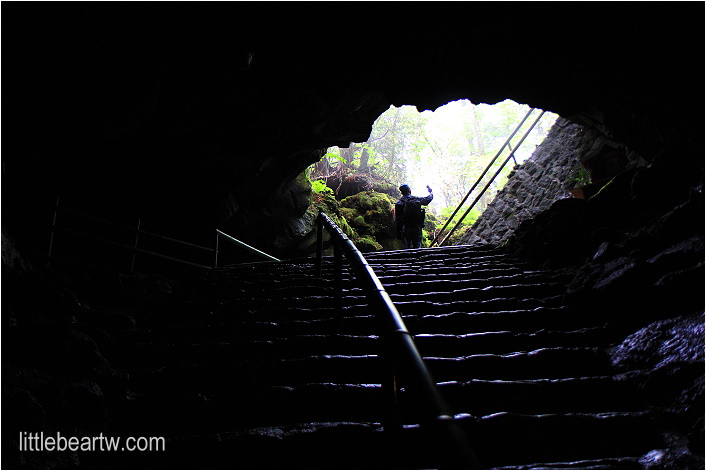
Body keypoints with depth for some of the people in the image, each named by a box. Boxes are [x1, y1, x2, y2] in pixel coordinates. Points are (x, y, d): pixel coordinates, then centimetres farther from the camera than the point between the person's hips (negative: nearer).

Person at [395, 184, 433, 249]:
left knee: (406, 248, 5)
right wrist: (430, 191, 41)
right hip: (417, 228, 1)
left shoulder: (399, 203, -4)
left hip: (405, 229, -1)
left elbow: (396, 219, -3)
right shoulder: (418, 199, 1)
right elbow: (429, 198, 20)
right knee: (417, 247, 6)